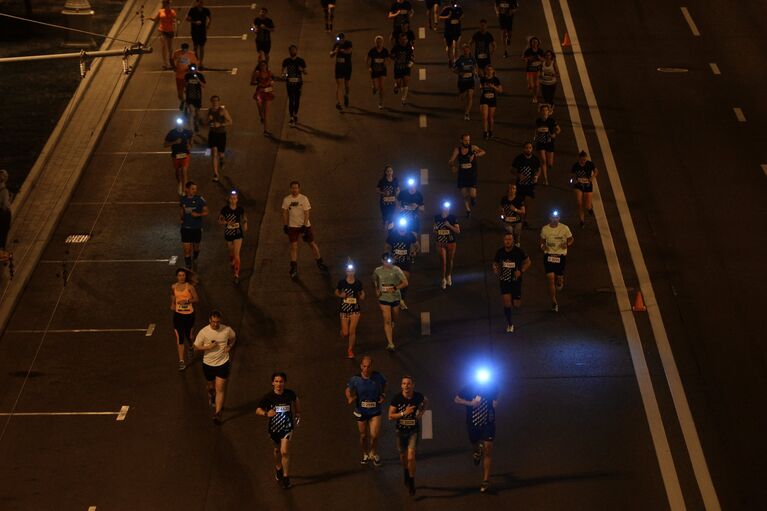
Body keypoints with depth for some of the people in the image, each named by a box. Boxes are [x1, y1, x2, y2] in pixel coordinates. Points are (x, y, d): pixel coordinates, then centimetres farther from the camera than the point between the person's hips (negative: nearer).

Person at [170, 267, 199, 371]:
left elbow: (197, 299, -9)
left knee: (188, 335, 16)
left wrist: (187, 301, -23)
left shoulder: (189, 287, -11)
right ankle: (181, 361, -2)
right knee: (180, 338, -4)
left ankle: (191, 346, 53)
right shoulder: (173, 287, 0)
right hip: (178, 315, 2)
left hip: (189, 314, -2)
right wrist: (172, 304, 2)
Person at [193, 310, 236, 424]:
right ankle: (212, 398, 55)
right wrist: (208, 347, -23)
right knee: (211, 387, 21)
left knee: (220, 389, -6)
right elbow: (196, 347, -7)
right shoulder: (203, 332, -14)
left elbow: (233, 338, 12)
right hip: (208, 364, 1)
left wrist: (230, 346, -6)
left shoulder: (227, 330, -10)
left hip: (223, 363, -1)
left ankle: (217, 413, -3)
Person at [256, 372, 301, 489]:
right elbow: (258, 410, -13)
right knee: (277, 450, 22)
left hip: (287, 427, -1)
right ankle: (278, 469, 49)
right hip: (273, 427, 1)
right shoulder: (268, 396, -16)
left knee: (284, 452, -12)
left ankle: (286, 477, 1)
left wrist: (298, 413, 16)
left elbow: (296, 399, 12)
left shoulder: (290, 394, -12)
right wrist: (266, 414, -33)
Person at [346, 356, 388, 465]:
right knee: (363, 435, 14)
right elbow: (348, 390, 2)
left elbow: (384, 385, 11)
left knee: (374, 435, -7)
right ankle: (365, 455, 39)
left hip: (375, 411, -1)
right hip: (361, 411, 1)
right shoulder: (355, 379, -13)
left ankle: (374, 454, 21)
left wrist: (383, 395, -3)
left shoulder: (378, 376, -10)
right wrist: (350, 398, -16)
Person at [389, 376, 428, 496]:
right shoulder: (397, 398, -15)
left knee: (411, 457, -13)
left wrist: (422, 412, 0)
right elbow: (390, 416, -14)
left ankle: (411, 482, 3)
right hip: (401, 431, 1)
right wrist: (404, 413, -26)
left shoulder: (418, 396, -11)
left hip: (414, 431, -1)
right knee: (403, 456, 18)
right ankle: (406, 471, 50)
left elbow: (426, 402, 14)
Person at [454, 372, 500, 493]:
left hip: (488, 423, -1)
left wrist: (495, 403, -10)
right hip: (473, 423, 1)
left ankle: (485, 481, -10)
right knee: (475, 445, 22)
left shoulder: (493, 387, -8)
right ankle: (478, 451, 63)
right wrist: (470, 403, -17)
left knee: (488, 451, -11)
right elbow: (457, 399, -1)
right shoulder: (469, 387, -10)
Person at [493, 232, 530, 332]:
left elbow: (528, 262, -1)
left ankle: (516, 300, 41)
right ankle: (509, 324, 7)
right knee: (507, 303, -11)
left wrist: (521, 271, -17)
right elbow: (495, 263, 10)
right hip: (504, 280, 1)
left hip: (516, 280, -1)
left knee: (516, 305, 2)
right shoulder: (500, 252, -6)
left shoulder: (519, 251, -12)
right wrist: (495, 269, -13)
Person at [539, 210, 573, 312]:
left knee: (559, 278, 6)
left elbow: (571, 239, 6)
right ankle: (554, 303, 2)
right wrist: (542, 246, -9)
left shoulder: (564, 228, -7)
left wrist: (567, 244, -16)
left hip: (561, 255, 0)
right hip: (549, 255, 0)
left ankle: (560, 283, 48)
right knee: (551, 279, -7)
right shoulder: (545, 229, -2)